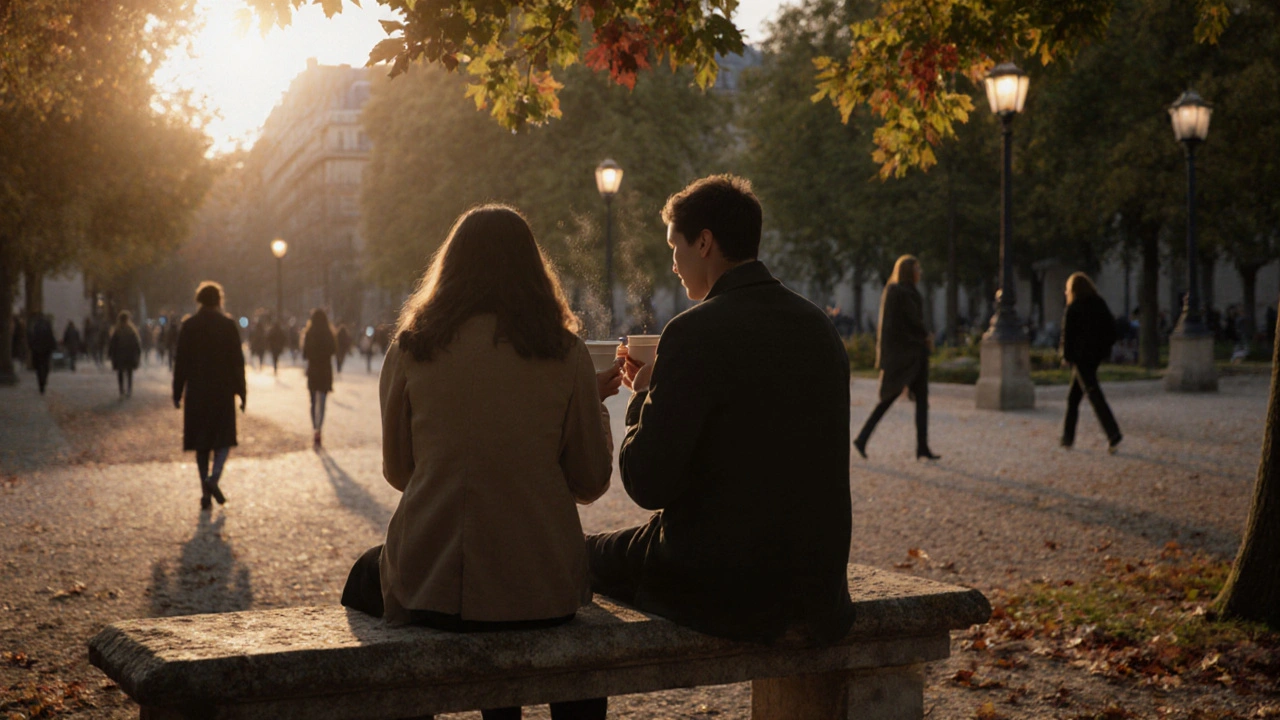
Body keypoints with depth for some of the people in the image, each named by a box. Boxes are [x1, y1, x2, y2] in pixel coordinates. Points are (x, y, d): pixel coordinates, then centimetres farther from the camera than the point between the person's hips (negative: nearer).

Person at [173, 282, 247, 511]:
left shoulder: (188, 326, 1)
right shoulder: (228, 325, -4)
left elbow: (180, 361, 2)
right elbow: (237, 361, -4)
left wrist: (177, 393, 9)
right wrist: (241, 393, 2)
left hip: (196, 393, 2)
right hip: (223, 391, -2)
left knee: (201, 442, 9)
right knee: (224, 438, 9)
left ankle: (206, 493, 8)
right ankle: (214, 477, -16)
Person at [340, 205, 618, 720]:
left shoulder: (410, 349, -1)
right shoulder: (564, 353, -2)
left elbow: (397, 472, 9)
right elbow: (591, 484, 2)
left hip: (427, 587, -1)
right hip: (541, 592, 1)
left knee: (365, 576, 33)